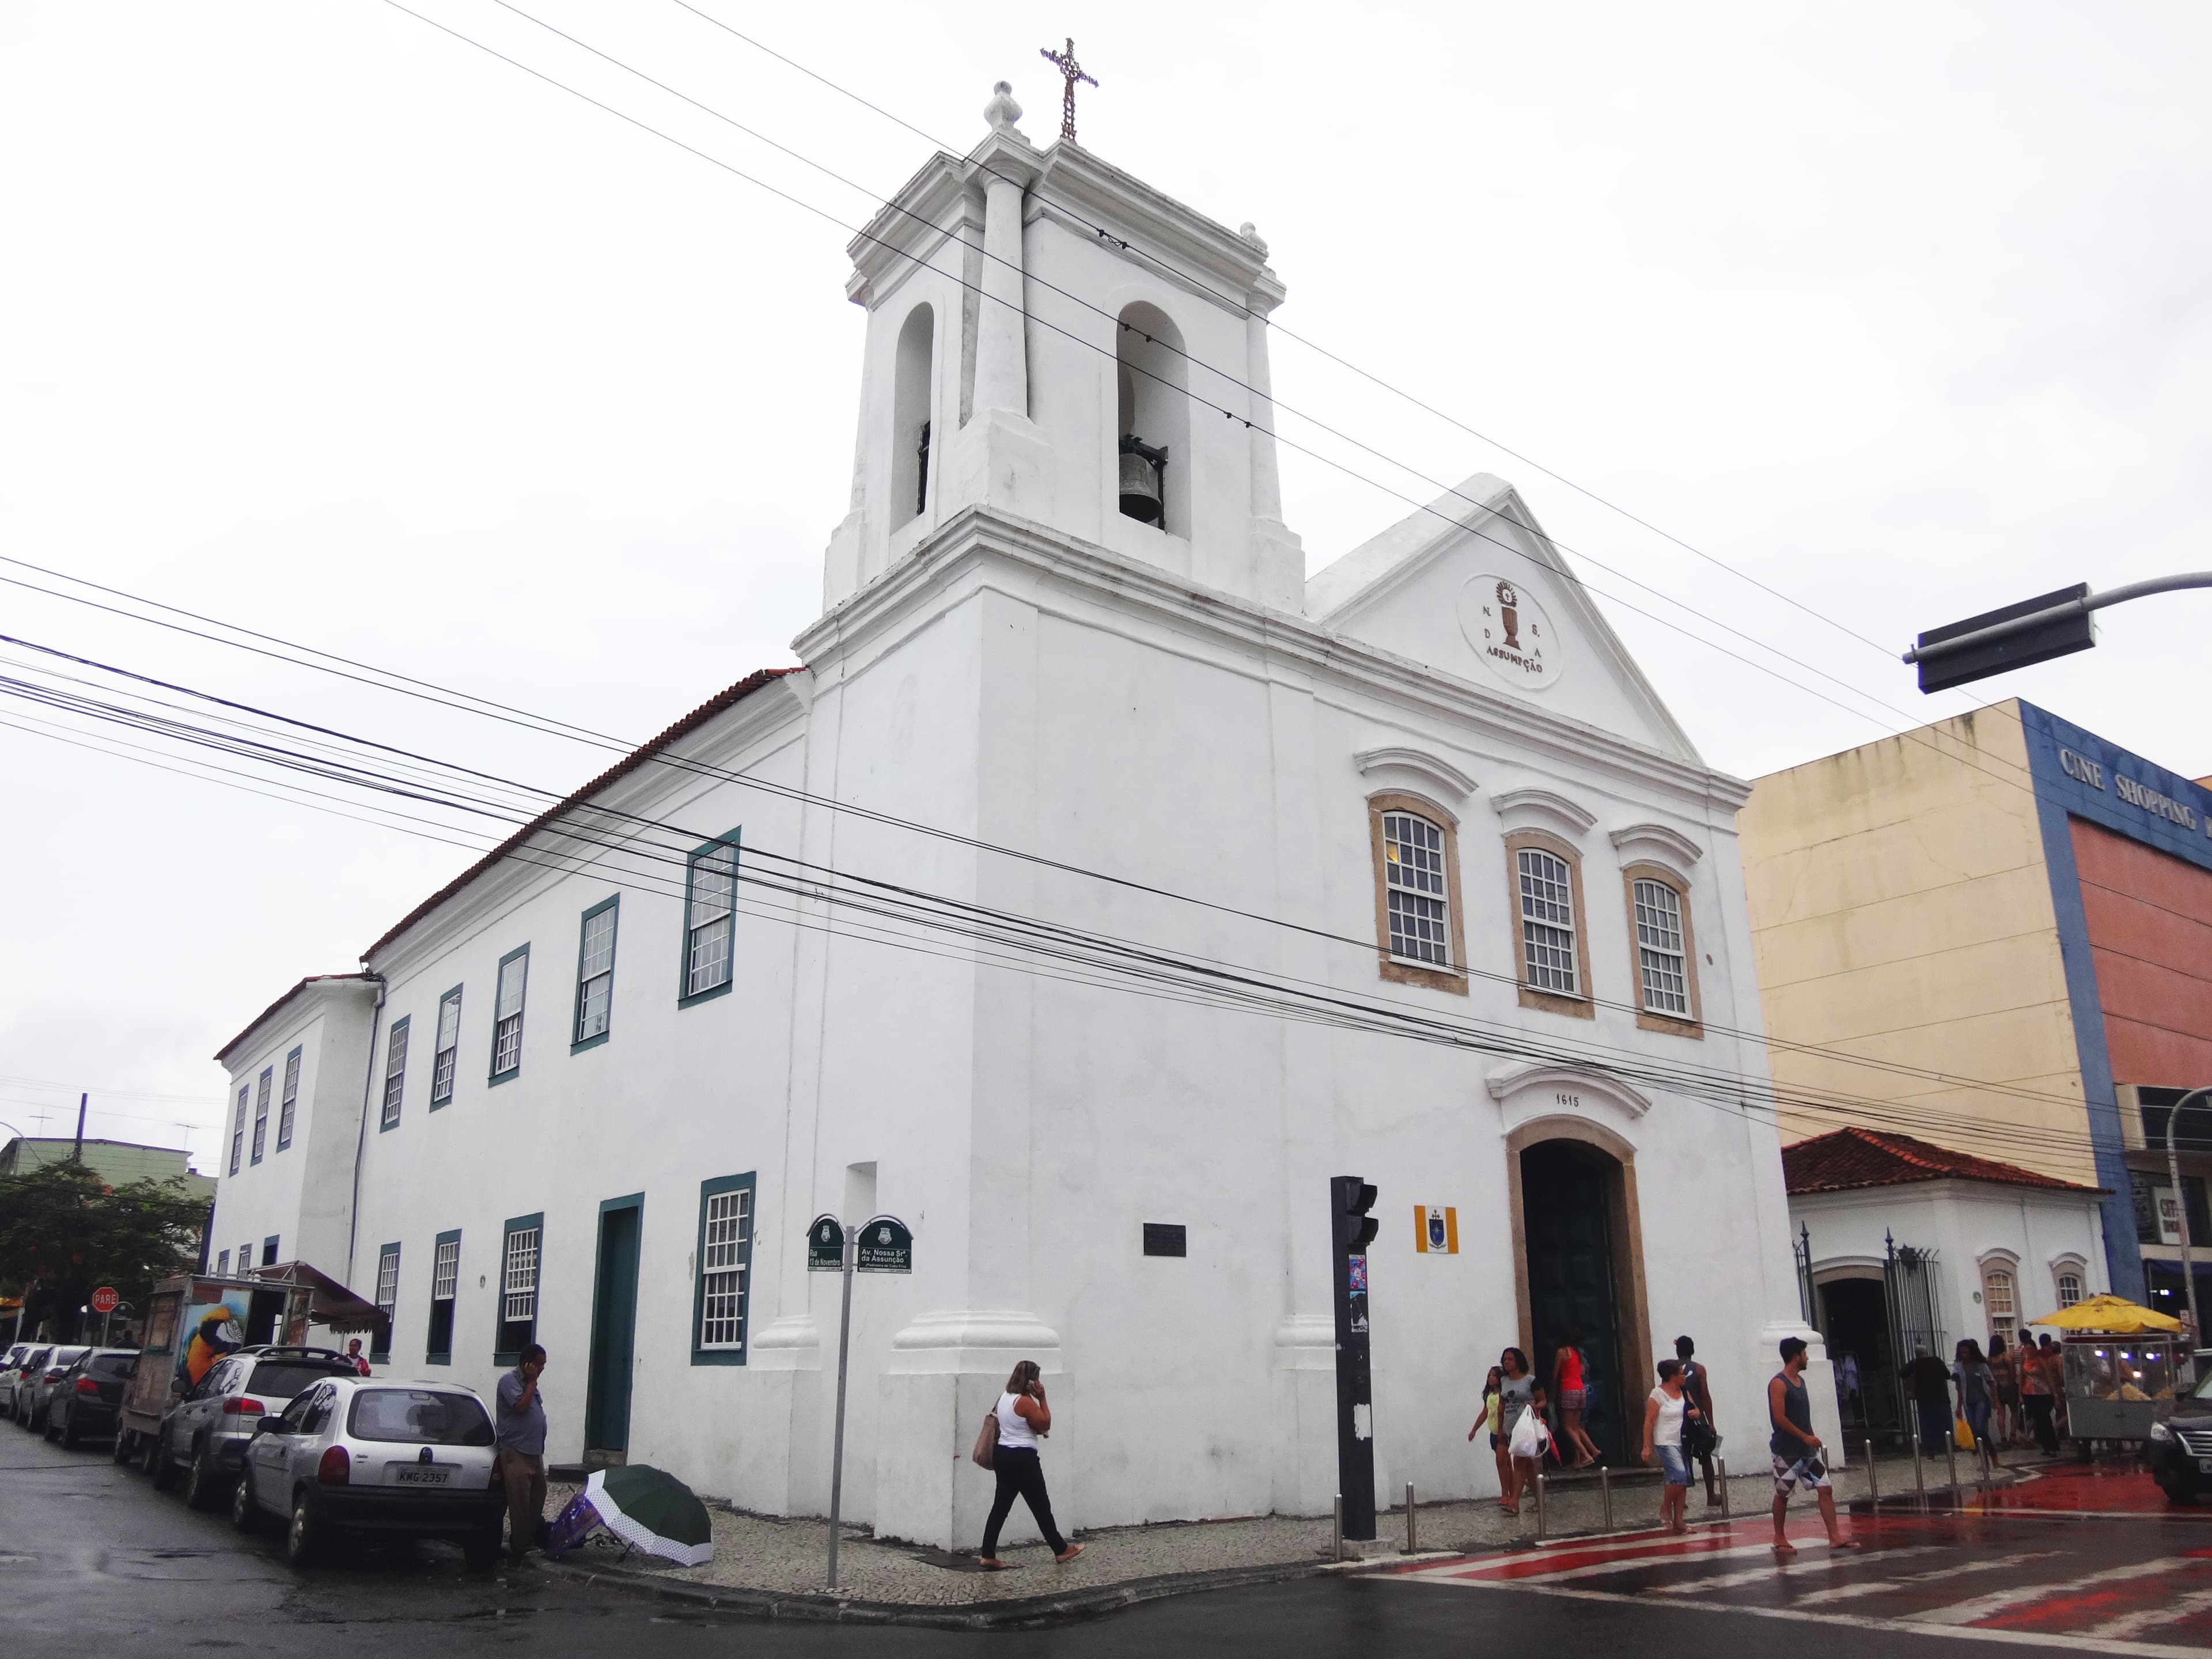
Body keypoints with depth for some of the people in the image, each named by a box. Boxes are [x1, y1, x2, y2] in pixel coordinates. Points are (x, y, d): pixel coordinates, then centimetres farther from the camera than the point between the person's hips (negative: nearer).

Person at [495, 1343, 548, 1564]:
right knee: (519, 1501, -6)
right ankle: (520, 1546, -1)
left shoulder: (530, 1384, 17)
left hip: (535, 1452, 9)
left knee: (537, 1497, 13)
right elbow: (521, 1405, -22)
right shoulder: (509, 1381, -10)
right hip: (516, 1452, -9)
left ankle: (535, 1537, 23)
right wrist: (532, 1382, -14)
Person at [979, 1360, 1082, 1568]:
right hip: (1023, 1459, -8)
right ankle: (1061, 1550, 17)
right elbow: (1046, 1424, -10)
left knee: (1001, 1506, 8)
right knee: (1041, 1506, 4)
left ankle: (988, 1556, 4)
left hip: (1003, 1455, 8)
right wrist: (1042, 1398, -9)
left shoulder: (1004, 1397, 10)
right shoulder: (1025, 1402, -19)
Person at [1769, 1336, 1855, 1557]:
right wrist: (1806, 1437, -17)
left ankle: (1835, 1537, 5)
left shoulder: (1800, 1380, 13)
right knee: (1782, 1494, 3)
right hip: (1786, 1450, -8)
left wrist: (1812, 1437, 12)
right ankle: (1780, 1539, 14)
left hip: (1807, 1449, 8)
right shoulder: (1778, 1383, -15)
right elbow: (1780, 1418, -21)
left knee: (1825, 1489, 2)